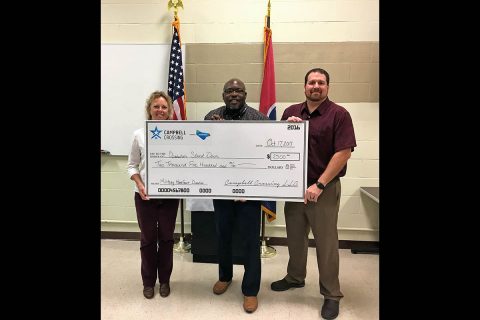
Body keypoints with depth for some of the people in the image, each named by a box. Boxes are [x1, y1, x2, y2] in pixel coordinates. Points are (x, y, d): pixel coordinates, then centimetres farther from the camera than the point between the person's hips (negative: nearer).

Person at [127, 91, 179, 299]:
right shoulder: (139, 135, -2)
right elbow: (132, 165, 3)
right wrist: (139, 185, -12)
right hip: (145, 196, 0)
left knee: (166, 237, 12)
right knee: (148, 238, 12)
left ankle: (164, 280, 32)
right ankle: (148, 281, 32)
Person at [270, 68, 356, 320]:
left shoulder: (339, 114, -7)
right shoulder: (291, 112, 7)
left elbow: (343, 152, -14)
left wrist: (319, 185, -18)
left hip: (324, 189, -4)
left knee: (326, 242, 6)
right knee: (295, 236, 17)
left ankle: (331, 295, 24)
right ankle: (295, 277, 39)